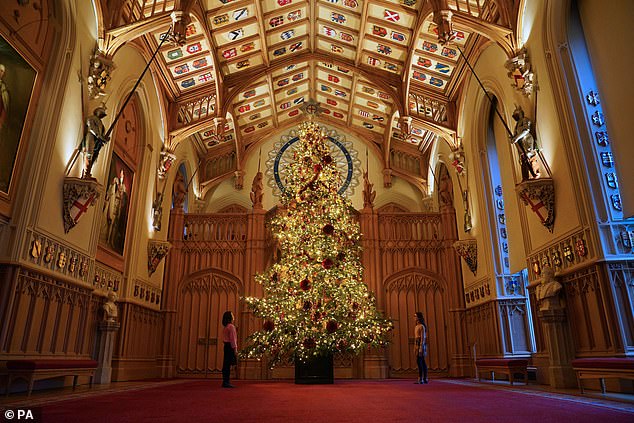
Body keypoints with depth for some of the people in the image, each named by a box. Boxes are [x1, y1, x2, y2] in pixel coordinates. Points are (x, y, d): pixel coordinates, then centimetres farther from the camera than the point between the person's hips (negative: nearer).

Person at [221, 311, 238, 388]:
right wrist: (235, 349, -14)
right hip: (230, 346, -9)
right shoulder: (231, 326, -12)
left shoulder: (226, 327, 16)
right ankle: (226, 382, -6)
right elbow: (232, 339, -16)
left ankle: (225, 382, 15)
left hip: (226, 346, 9)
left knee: (226, 364, 10)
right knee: (228, 364, -7)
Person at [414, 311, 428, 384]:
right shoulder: (416, 326, 18)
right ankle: (425, 379, 11)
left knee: (419, 361, -14)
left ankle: (420, 379, -16)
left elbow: (423, 337, -18)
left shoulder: (422, 326, -12)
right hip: (417, 345, 10)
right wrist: (415, 348, 19)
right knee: (422, 362, 9)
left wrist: (421, 348, -24)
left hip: (421, 345, -10)